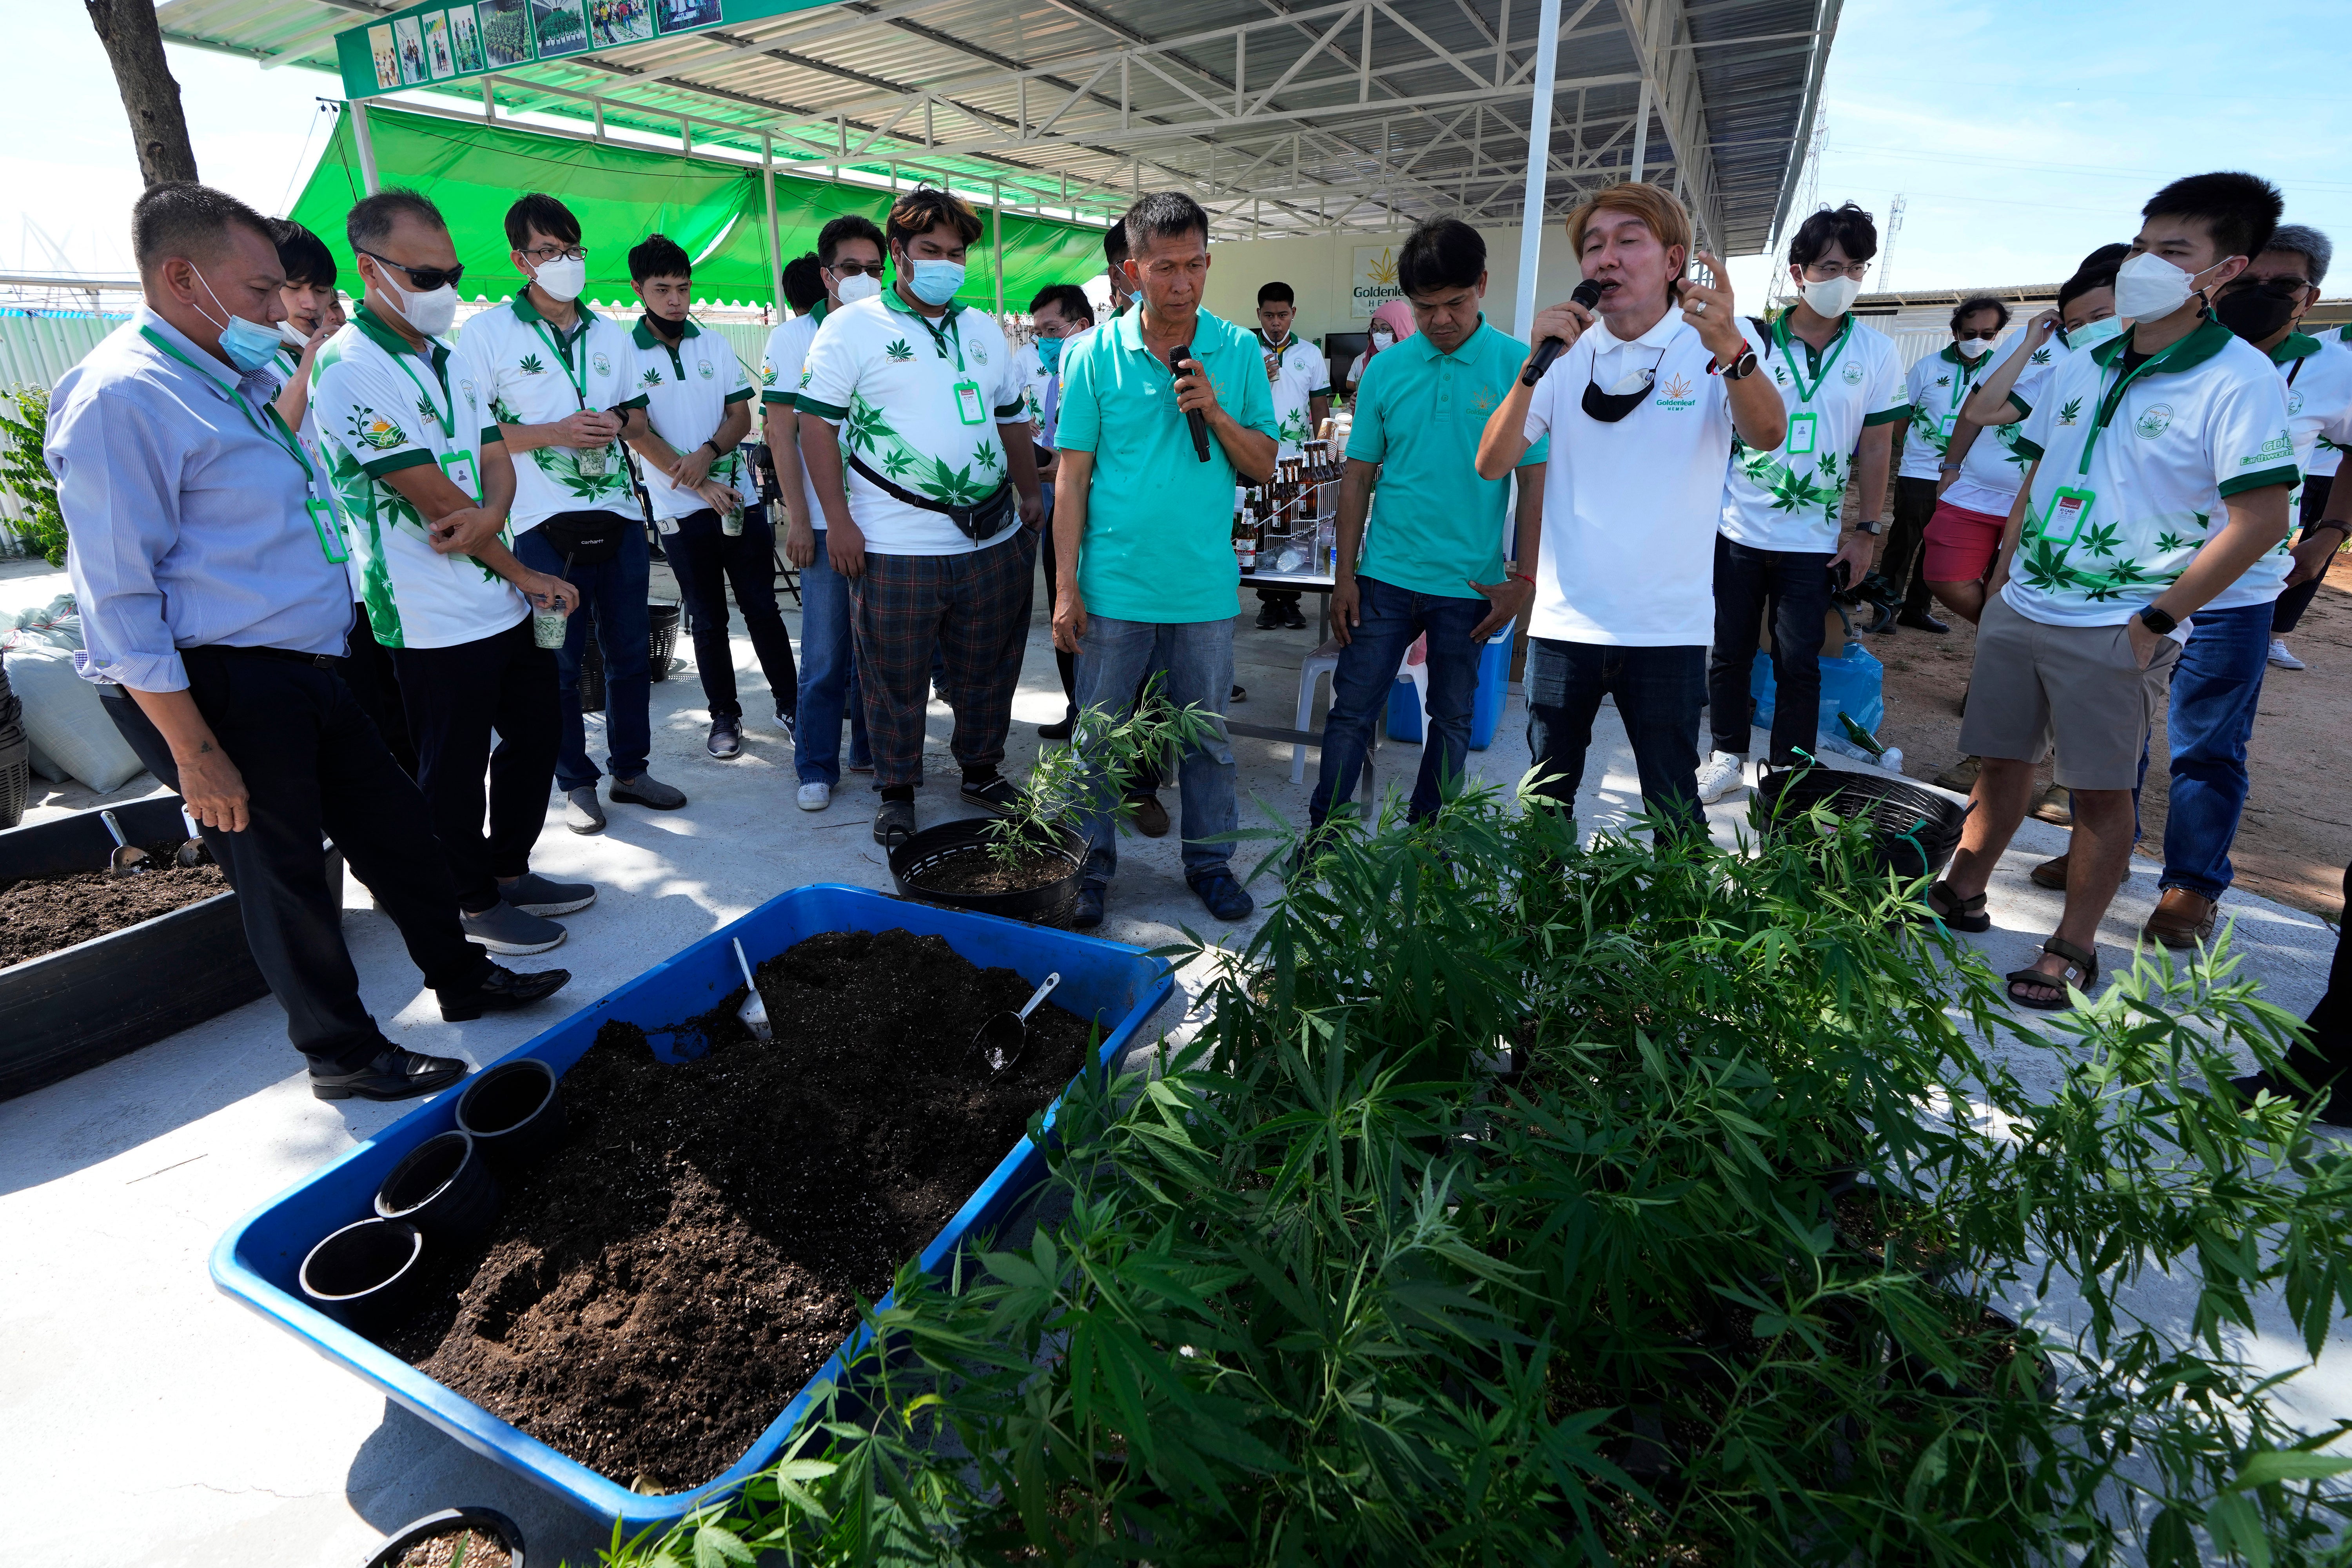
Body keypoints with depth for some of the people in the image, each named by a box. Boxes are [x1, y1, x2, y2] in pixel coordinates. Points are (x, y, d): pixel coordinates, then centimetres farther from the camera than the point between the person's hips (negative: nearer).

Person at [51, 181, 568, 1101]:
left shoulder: (236, 381, 14)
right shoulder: (120, 396, -16)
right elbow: (119, 599, -20)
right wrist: (194, 753, -21)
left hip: (303, 671, 9)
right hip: (219, 688, -9)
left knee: (396, 823, 16)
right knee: (283, 872, 4)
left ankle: (462, 980, 33)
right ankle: (342, 1055, 22)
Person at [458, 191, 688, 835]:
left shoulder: (609, 334, 16)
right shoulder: (489, 330, 0)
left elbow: (638, 415, 21)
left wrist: (616, 422, -3)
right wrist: (557, 432, -16)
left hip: (618, 516, 4)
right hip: (545, 524, -4)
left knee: (630, 650, 9)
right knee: (558, 661, 2)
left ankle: (630, 769, 22)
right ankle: (576, 781, 15)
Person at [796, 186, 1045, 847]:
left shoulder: (985, 330, 16)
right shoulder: (853, 327, 0)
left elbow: (1014, 420, 24)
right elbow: (817, 425, -4)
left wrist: (1029, 495, 18)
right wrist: (838, 519, -10)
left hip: (993, 542, 5)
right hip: (895, 547, -4)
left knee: (987, 672, 13)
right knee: (895, 680, 4)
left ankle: (983, 772, 31)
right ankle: (896, 794, 20)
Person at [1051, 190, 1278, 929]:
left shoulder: (1239, 351, 3)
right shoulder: (1094, 354, -2)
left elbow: (1263, 465, 5)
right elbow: (1072, 478, -2)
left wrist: (1214, 412, -13)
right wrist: (1066, 588, -6)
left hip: (1206, 586, 2)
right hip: (1114, 586, -1)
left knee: (1207, 733, 12)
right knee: (1098, 736, 8)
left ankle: (1209, 860, 29)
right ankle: (1090, 867, 24)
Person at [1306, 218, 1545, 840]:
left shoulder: (1519, 366, -4)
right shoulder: (1387, 369, 2)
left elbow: (1536, 480, -3)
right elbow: (1358, 475, 5)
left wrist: (1523, 580, -7)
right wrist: (1344, 574, 2)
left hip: (1470, 585, -1)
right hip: (1386, 577, 1)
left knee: (1452, 719, 11)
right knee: (1353, 709, 3)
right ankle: (1322, 835, 15)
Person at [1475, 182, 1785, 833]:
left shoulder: (1713, 350, -2)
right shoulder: (1568, 354, 5)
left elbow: (1768, 434, -21)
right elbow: (1492, 463, -5)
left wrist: (1731, 350, -39)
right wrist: (1535, 365, -18)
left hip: (1667, 627, -2)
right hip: (1565, 621, 2)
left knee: (1675, 810, 7)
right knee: (1547, 800, 13)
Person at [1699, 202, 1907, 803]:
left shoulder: (1877, 353, 3)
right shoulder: (1753, 341, 0)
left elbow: (1876, 448, 6)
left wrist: (1868, 532, 3)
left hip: (1814, 542, 0)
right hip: (1737, 532, 0)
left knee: (1799, 664, 3)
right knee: (1729, 652, 7)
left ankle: (1788, 777, 16)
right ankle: (1728, 758, 24)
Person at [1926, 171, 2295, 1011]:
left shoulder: (2240, 381, -10)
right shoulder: (2080, 369, 8)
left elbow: (2260, 520, -13)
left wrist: (2157, 619, -14)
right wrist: (2004, 567, 10)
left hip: (2114, 632, -5)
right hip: (2019, 610, 5)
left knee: (2100, 790, 4)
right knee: (2002, 759, 13)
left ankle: (2073, 948, 16)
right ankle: (1963, 892, 28)